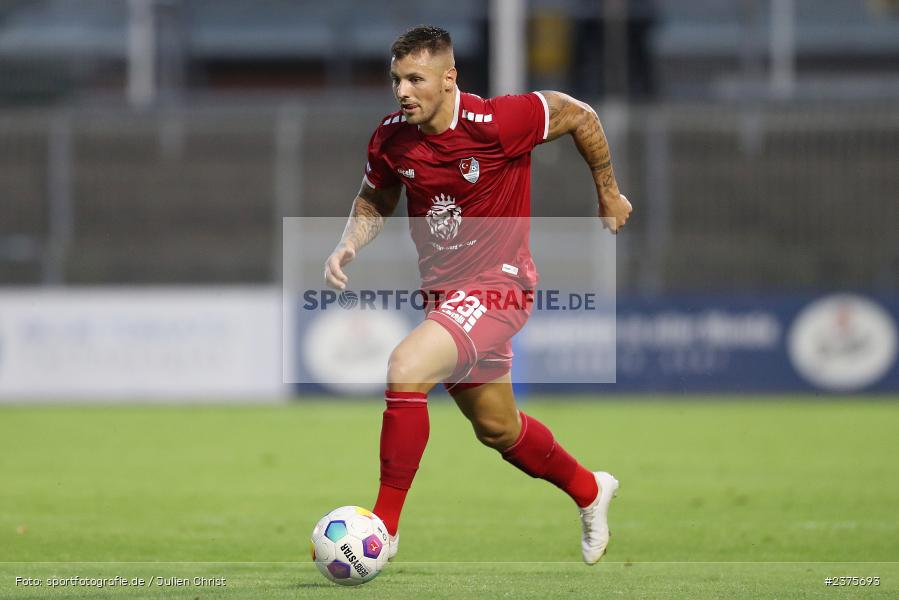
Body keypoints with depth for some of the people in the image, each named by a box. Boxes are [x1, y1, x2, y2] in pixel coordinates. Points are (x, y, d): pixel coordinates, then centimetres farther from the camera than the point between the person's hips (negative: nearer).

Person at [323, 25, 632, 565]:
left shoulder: (496, 123, -22)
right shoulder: (391, 138, -6)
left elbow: (580, 116, -6)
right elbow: (375, 201, 15)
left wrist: (609, 193, 6)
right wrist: (349, 246, -5)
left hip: (498, 287, -7)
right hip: (444, 292, 7)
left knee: (405, 369, -28)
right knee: (497, 428, 21)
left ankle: (384, 524, -18)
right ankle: (590, 491, 48)